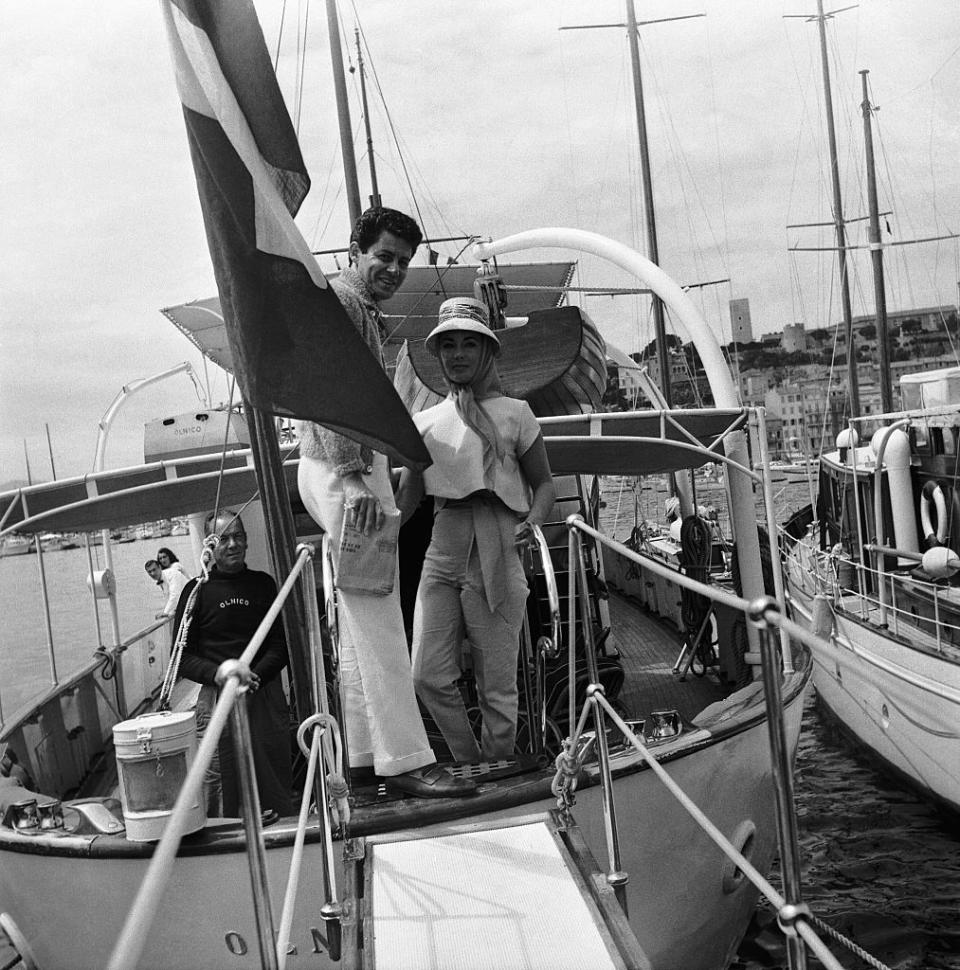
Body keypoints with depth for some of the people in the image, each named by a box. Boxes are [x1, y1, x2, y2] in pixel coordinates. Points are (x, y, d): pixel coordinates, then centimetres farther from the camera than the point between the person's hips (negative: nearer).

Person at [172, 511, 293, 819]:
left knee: (277, 780, 3)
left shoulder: (263, 584, 11)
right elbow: (183, 657, 2)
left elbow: (281, 643, 9)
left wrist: (256, 674, -10)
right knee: (223, 782, -7)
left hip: (266, 695, 2)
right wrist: (219, 674, -16)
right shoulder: (197, 591, 3)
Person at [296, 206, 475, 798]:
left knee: (361, 619, 11)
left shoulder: (368, 313, 23)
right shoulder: (338, 299, -8)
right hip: (343, 472, -11)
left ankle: (365, 753, 17)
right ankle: (404, 760, -9)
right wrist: (353, 477, -27)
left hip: (358, 468, 11)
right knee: (378, 620, -11)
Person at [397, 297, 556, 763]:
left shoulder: (513, 413, 6)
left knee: (497, 684, -1)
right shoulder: (426, 420, 14)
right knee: (428, 675, -5)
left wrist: (532, 520, -12)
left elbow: (544, 484, 9)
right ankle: (470, 766, 15)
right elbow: (405, 495, 15)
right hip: (441, 553, 3)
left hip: (495, 555, -3)